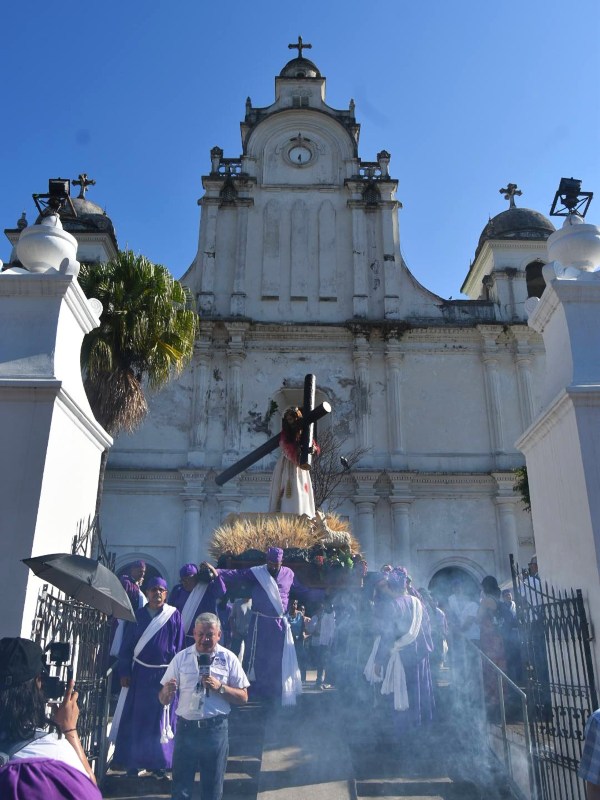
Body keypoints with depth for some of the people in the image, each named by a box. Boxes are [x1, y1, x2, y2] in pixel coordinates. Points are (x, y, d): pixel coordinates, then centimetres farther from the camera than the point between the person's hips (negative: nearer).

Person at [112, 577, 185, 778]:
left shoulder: (174, 616, -1)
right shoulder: (138, 615, 4)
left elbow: (179, 647, -1)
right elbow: (127, 646, 5)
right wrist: (124, 672, -2)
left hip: (164, 674, -2)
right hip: (139, 673, 2)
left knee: (161, 720, 4)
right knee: (135, 719, 7)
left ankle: (160, 763, 17)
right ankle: (132, 762, 20)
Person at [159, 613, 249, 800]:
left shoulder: (229, 659, -1)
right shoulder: (182, 658, 1)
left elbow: (243, 697, -1)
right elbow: (164, 699, 1)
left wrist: (220, 687, -16)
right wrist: (167, 692, -22)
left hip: (216, 730, 0)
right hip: (186, 728, 1)